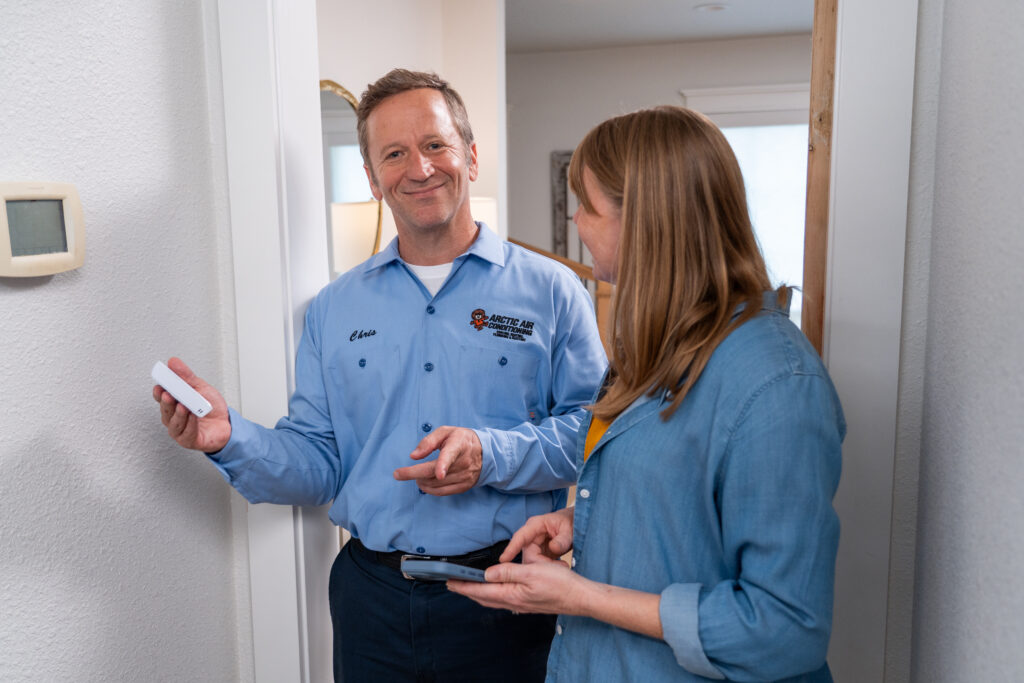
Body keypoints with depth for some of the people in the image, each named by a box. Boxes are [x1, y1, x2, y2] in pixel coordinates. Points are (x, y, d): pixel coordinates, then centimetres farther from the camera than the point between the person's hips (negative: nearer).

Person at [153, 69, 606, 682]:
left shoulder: (550, 291, -3)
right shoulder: (335, 309, 6)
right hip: (372, 598, 3)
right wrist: (231, 438, -12)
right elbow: (319, 463, 5)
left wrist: (492, 455, -22)